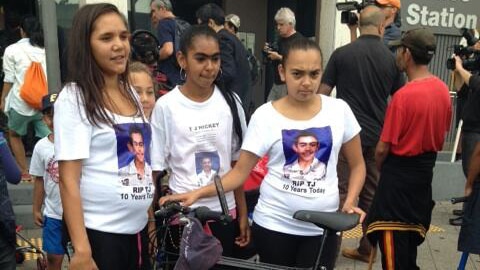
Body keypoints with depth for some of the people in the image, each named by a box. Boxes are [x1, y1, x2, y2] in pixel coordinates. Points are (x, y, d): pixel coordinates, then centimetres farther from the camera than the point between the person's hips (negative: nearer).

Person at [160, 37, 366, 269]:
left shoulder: (338, 109, -2)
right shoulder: (265, 115, -8)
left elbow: (357, 165, 8)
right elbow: (240, 171, -7)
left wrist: (350, 201, -9)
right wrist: (198, 193, -20)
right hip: (274, 225, -1)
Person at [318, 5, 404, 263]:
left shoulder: (341, 53, -4)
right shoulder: (391, 59, 2)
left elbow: (322, 93, -2)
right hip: (378, 136, 3)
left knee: (340, 190, 5)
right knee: (371, 193, 12)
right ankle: (366, 248, 21)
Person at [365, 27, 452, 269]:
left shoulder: (404, 95, -24)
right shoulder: (443, 90, -1)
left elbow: (383, 148, -20)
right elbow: (442, 132, 10)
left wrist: (380, 168, -1)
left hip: (400, 172, -8)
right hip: (426, 170, 8)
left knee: (393, 236, 5)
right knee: (413, 229, 23)